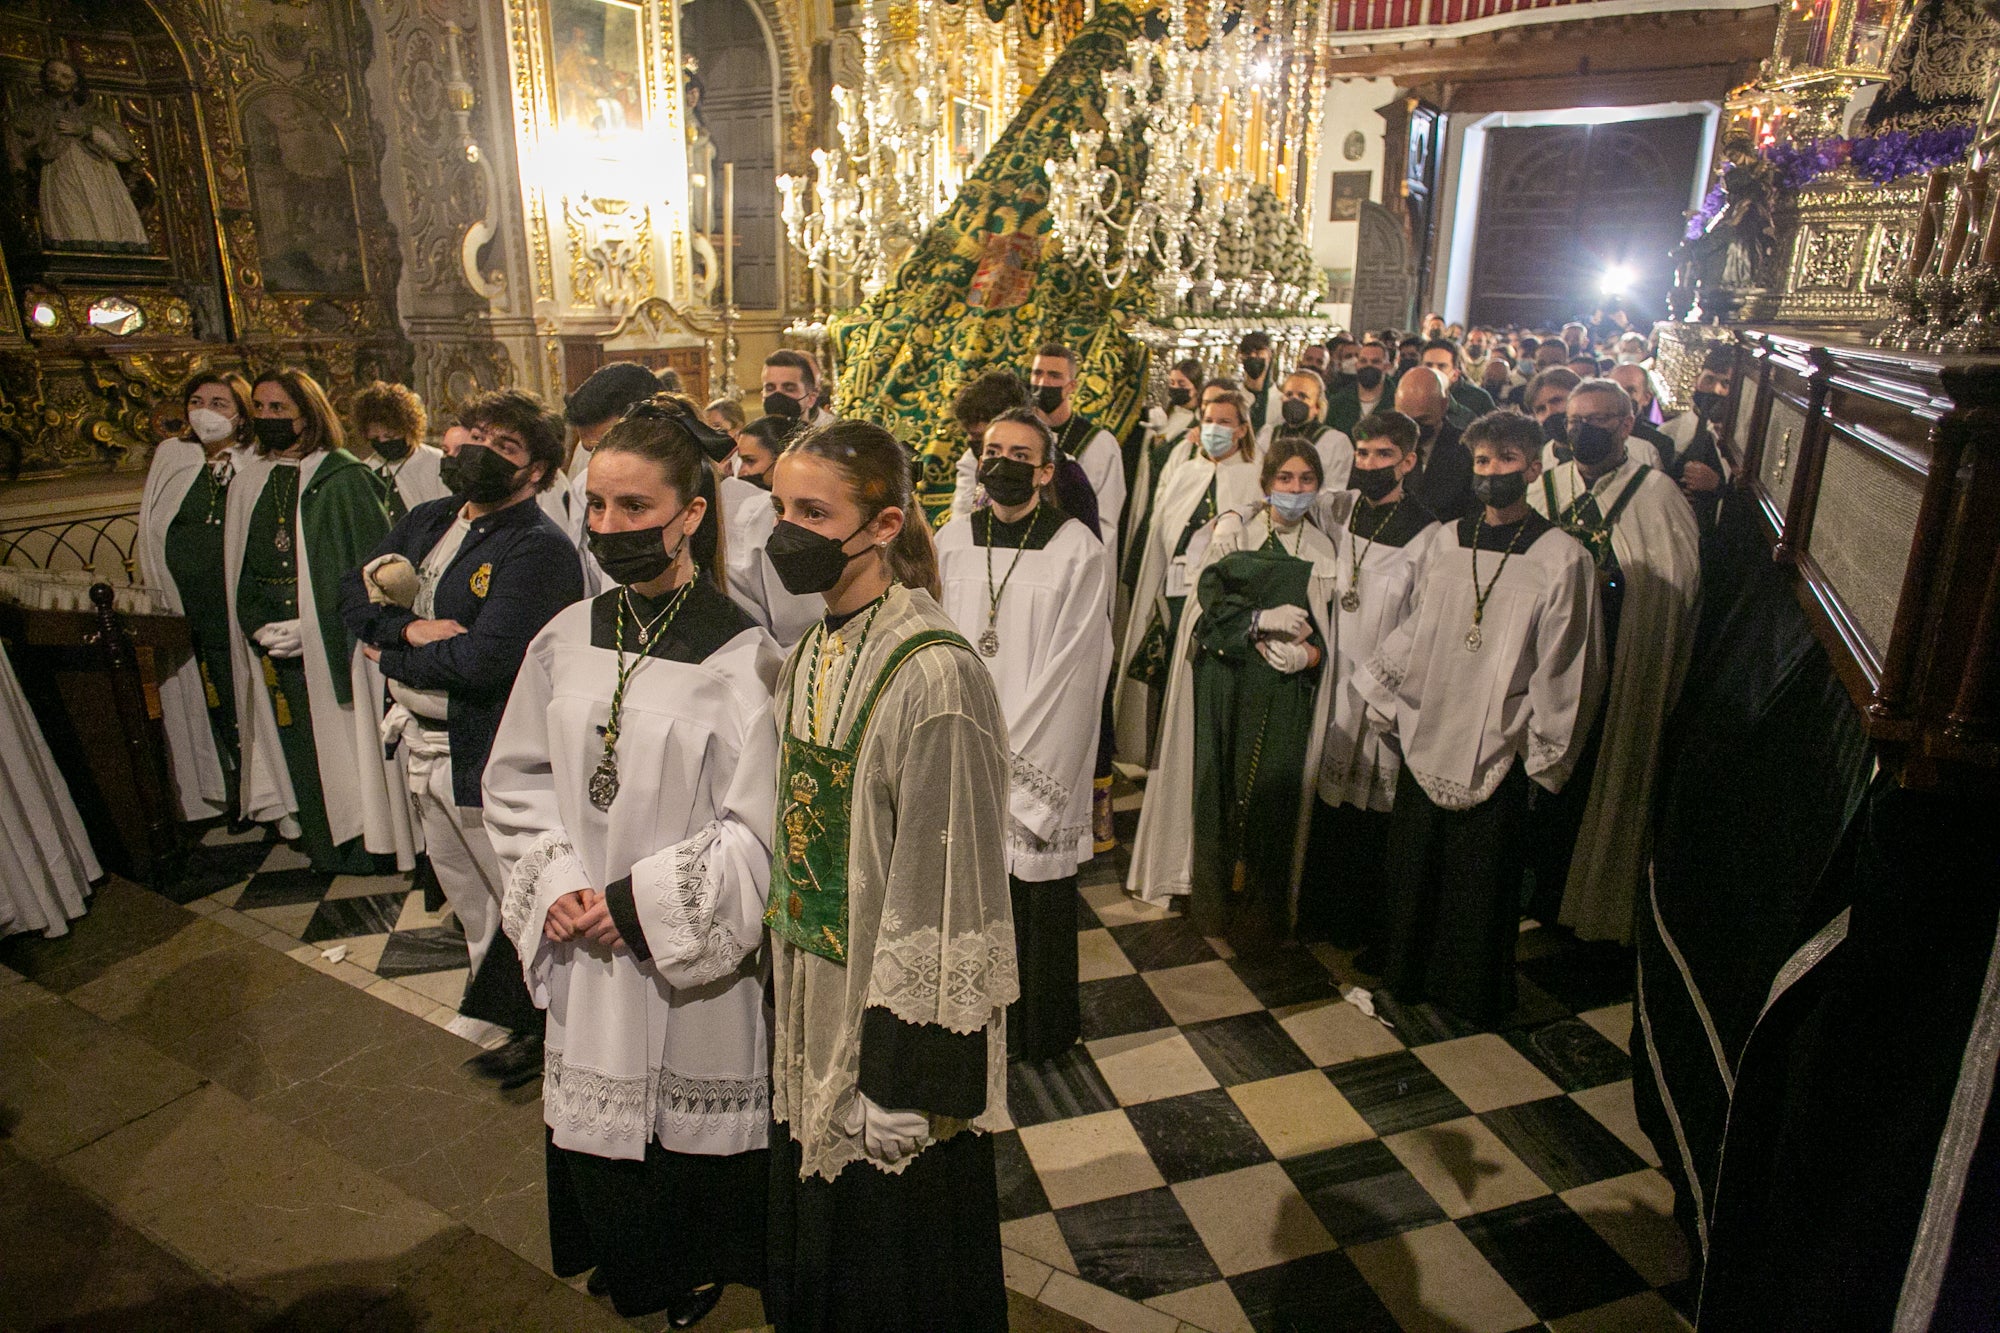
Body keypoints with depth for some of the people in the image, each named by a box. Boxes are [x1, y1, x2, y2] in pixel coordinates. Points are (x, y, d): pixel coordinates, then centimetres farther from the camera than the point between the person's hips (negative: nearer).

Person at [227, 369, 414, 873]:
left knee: (345, 743, 1)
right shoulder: (247, 483, 11)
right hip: (273, 642, 5)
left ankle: (362, 844, 14)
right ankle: (323, 845, 21)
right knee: (297, 745, 8)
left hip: (336, 640, -5)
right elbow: (238, 567, 14)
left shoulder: (344, 477, -7)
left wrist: (314, 628, -16)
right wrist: (257, 626, -4)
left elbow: (373, 561, -12)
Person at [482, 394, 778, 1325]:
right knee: (596, 1127, 20)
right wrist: (558, 882, -7)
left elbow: (756, 831, -16)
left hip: (694, 960, -4)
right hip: (584, 950, 5)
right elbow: (515, 777, 7)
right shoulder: (566, 640, -2)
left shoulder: (740, 658, -17)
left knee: (695, 1130, 14)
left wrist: (641, 900, -17)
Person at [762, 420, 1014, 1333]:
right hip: (808, 1013, 7)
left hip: (887, 1020, -7)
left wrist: (908, 1083, -18)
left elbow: (942, 897, -21)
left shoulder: (935, 676, -22)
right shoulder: (808, 657, 2)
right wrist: (785, 1004, 11)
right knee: (813, 1250, 26)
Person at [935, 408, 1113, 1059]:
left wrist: (1009, 755, -11)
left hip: (1039, 757, -3)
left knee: (1037, 902, 8)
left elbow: (1071, 668, -10)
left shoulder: (1080, 552, -8)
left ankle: (1037, 1028, 30)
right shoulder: (952, 542, 3)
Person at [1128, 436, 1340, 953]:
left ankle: (1260, 910, 14)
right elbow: (1211, 599, -5)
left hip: (1282, 692, 1)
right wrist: (1263, 620, -17)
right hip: (1224, 682, -1)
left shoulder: (1322, 548, 7)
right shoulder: (1234, 528, 2)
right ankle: (1213, 902, 17)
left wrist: (1306, 653, -12)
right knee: (1219, 787, 1)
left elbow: (1326, 633, 8)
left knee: (1272, 792, -1)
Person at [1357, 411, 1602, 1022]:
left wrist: (1545, 755, -5)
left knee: (1484, 876, 10)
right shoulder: (1443, 543, 3)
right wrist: (1385, 695, 7)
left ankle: (1476, 992, 31)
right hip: (1426, 736, 4)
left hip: (1498, 748, -3)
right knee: (1412, 864, 13)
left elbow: (1564, 669, -6)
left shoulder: (1563, 559, -9)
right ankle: (1408, 975, 34)